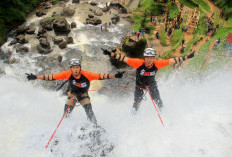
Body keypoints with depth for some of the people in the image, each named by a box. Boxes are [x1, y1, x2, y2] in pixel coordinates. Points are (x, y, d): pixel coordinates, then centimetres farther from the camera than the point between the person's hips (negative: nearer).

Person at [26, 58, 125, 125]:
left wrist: (115, 76, -35)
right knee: (66, 113, -8)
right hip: (73, 93, 1)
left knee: (89, 110, -18)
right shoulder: (68, 74, -28)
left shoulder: (86, 75, -31)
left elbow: (100, 76, -30)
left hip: (83, 94, -1)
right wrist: (35, 77, -24)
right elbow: (52, 77, -24)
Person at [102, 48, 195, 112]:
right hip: (140, 84, -1)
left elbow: (172, 60, -21)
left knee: (158, 101, 0)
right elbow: (124, 58, -34)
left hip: (152, 84, 1)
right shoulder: (139, 63, -34)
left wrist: (187, 57, -17)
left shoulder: (157, 64, -29)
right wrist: (110, 53, -40)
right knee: (137, 103, -2)